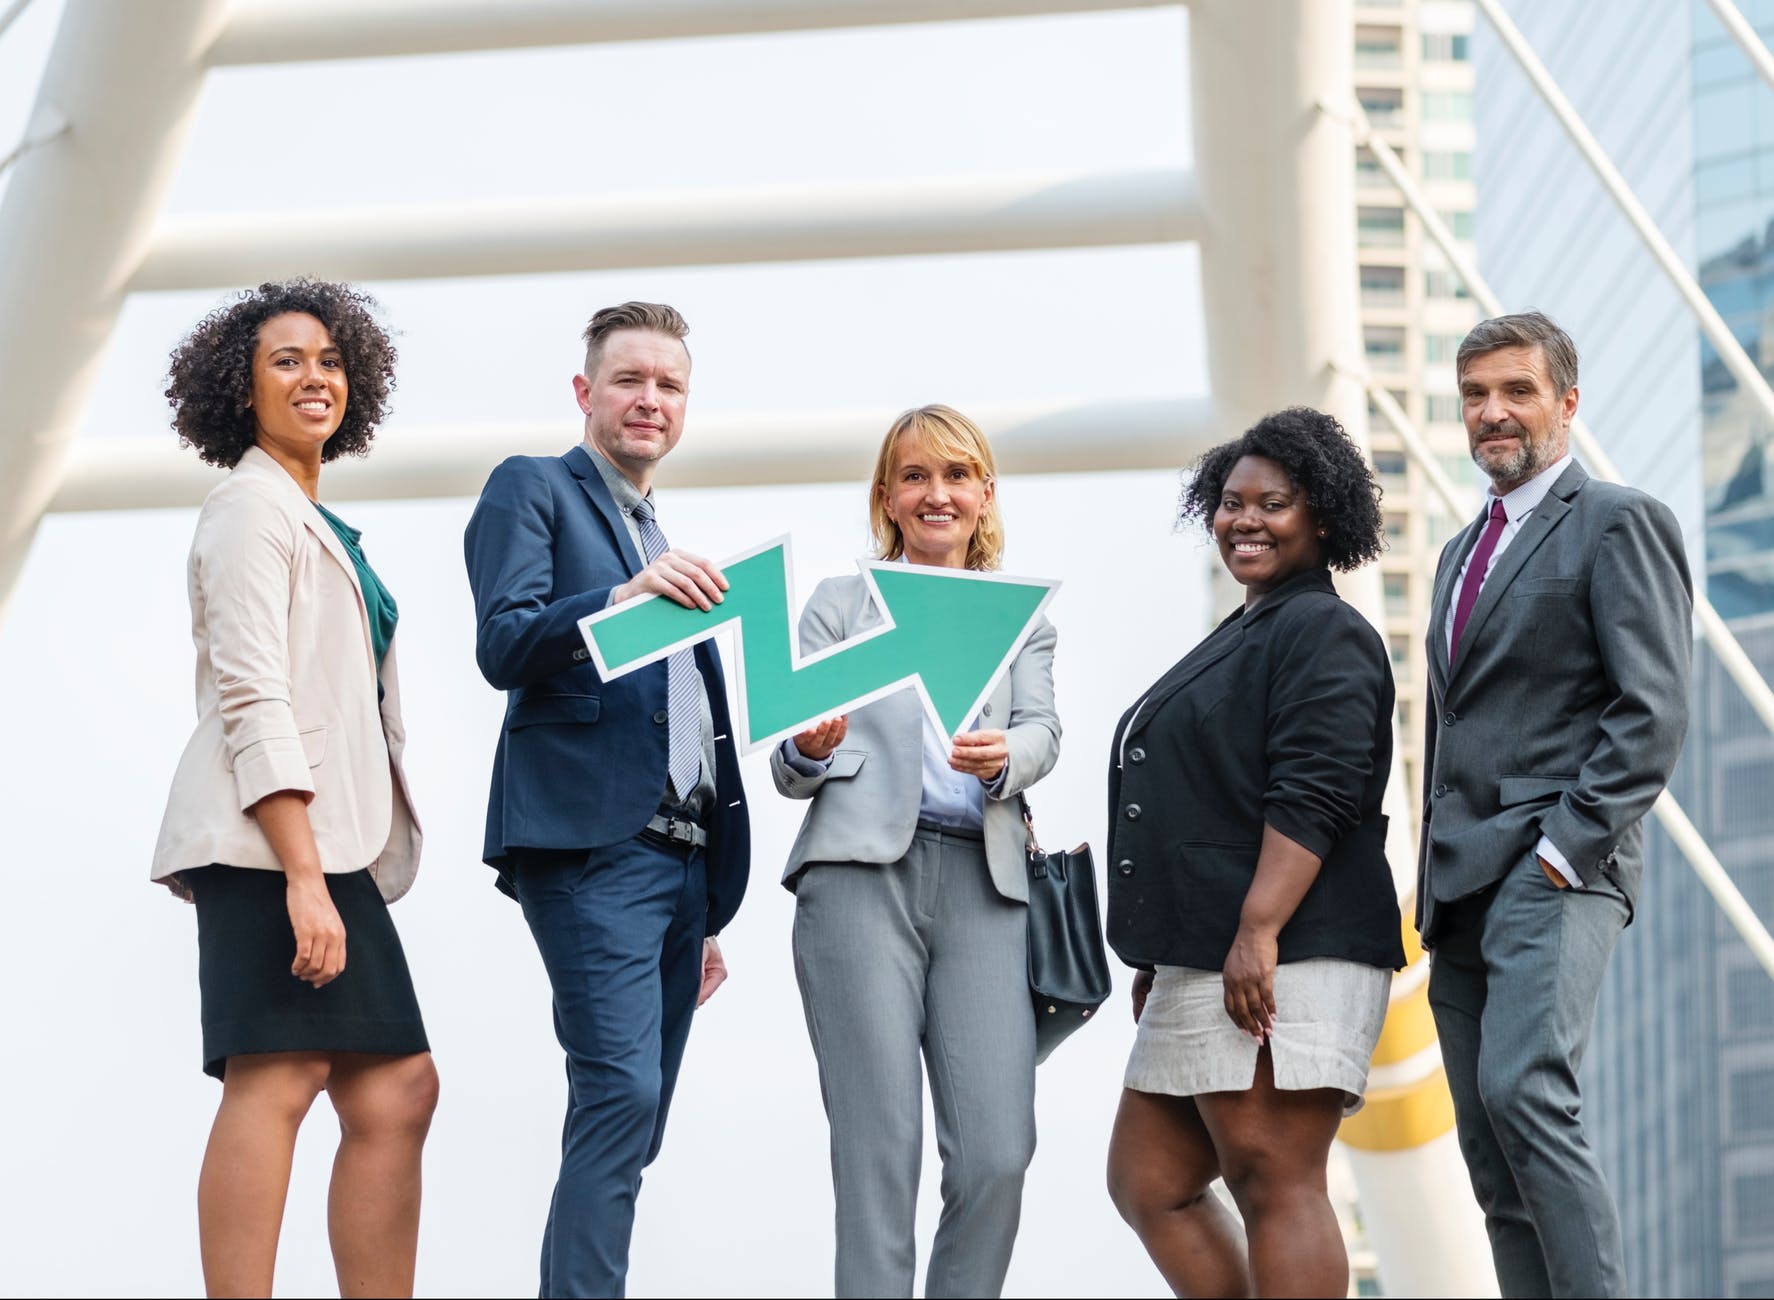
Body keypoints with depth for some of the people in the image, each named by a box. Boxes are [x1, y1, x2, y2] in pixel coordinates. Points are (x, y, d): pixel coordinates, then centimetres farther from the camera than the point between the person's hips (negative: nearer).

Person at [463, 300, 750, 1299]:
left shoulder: (672, 551, 27)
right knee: (621, 1094, -20)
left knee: (628, 1124, 4)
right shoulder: (533, 489, 5)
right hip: (591, 841, -8)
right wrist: (627, 595, -26)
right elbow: (505, 646, -10)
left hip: (681, 857, 8)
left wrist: (710, 914, 22)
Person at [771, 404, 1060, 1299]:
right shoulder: (839, 603, 17)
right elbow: (790, 773, 12)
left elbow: (1042, 732, 7)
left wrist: (1002, 758, -17)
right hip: (862, 873, -2)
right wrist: (808, 751, -12)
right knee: (878, 1150, -9)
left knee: (998, 1155, -10)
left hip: (983, 885, 2)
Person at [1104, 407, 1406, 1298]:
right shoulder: (1241, 637, 25)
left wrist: (1257, 931, -25)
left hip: (1280, 963, -11)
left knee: (1275, 1185, -11)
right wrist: (1159, 956, 26)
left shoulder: (1321, 633, -6)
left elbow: (1312, 794, -18)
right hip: (1199, 970, 11)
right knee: (1150, 1185, 8)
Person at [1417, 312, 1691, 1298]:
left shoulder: (1619, 524, -2)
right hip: (1461, 883, 8)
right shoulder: (1467, 551, 24)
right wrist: (1437, 872, 16)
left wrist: (1569, 844, -17)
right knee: (1492, 1150, 3)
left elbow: (1654, 710, -11)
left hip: (1553, 865, -8)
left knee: (1523, 1090, -24)